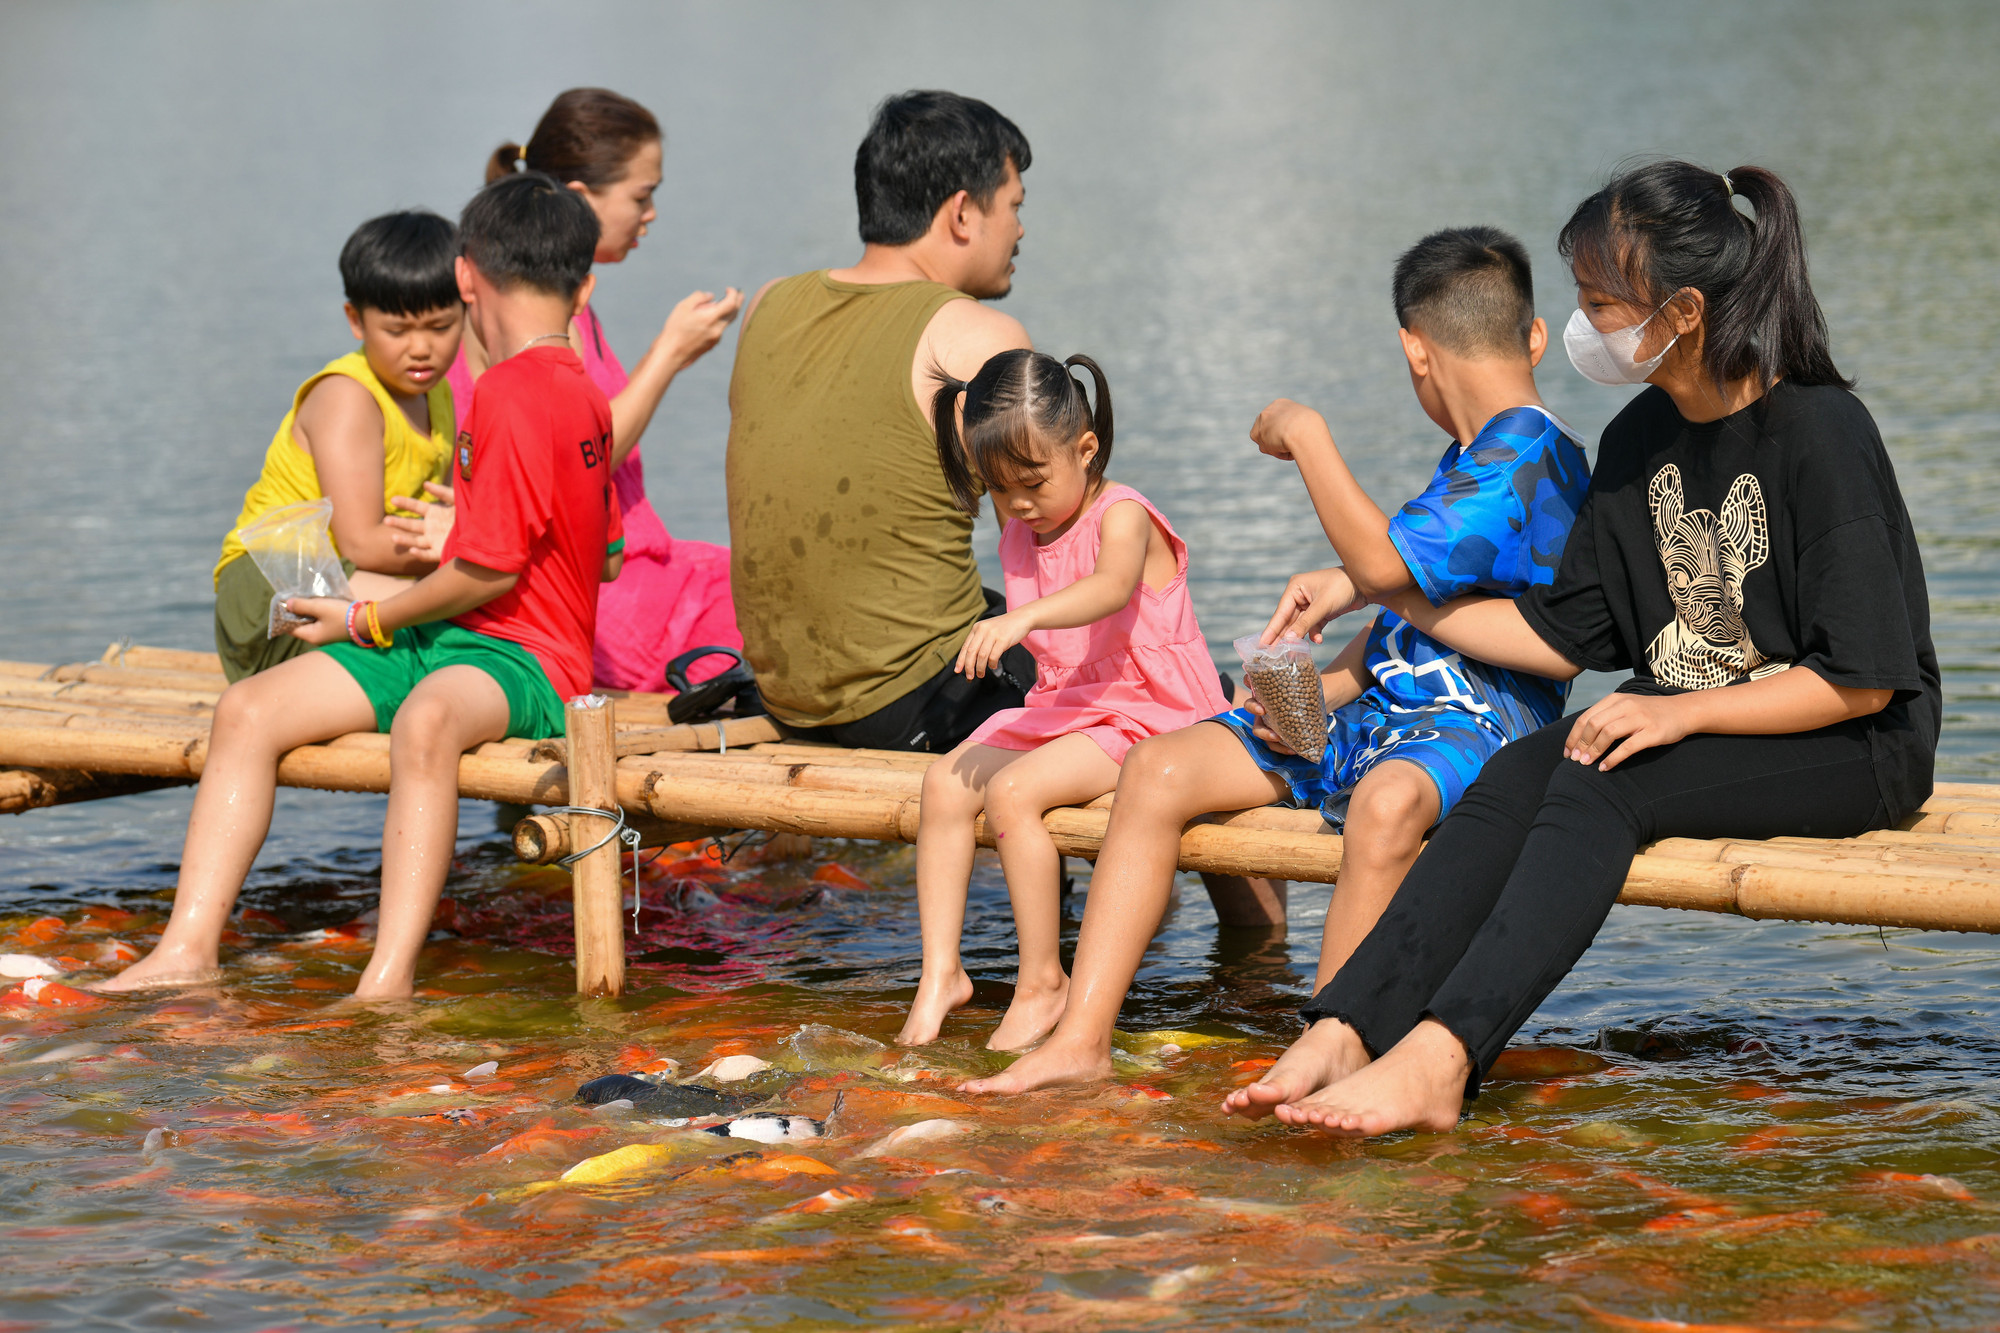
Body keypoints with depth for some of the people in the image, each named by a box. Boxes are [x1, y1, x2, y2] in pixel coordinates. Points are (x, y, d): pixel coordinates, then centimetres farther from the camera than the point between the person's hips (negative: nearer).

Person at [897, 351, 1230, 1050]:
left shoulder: (1122, 516, -15)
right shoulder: (1019, 538, 10)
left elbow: (1112, 587, -35)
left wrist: (1021, 618, -53)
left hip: (1145, 717, -8)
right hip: (1056, 709, 8)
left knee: (1011, 791, -27)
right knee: (945, 782, -13)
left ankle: (1043, 981, -19)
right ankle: (940, 973, -12)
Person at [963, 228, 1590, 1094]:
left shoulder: (1527, 455, -12)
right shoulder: (1474, 458, 21)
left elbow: (1383, 563, -23)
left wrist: (1306, 435, -11)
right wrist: (1328, 683, 5)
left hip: (1478, 725, -10)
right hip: (1378, 708, 10)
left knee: (1386, 802, -44)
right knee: (1158, 769, -5)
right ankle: (1082, 1040, -12)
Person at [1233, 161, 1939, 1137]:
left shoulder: (1821, 434, -14)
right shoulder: (1639, 441, 8)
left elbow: (1862, 681, -15)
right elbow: (1566, 637, 14)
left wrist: (1682, 713, -23)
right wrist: (1388, 593, 10)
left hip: (1854, 751, -7)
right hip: (1683, 724, 7)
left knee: (1599, 787, -31)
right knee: (1514, 776, -22)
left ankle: (1436, 1058, -43)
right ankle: (1342, 1032, -36)